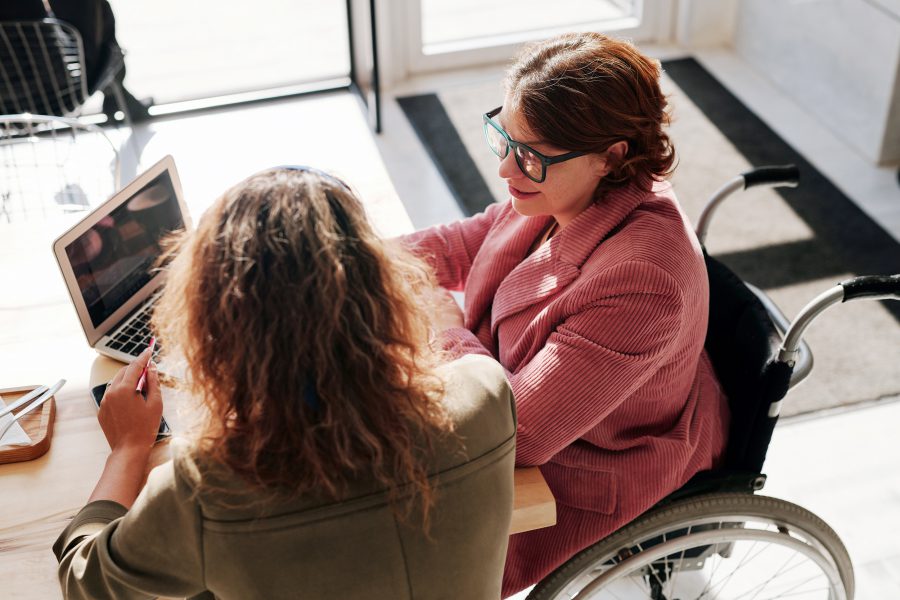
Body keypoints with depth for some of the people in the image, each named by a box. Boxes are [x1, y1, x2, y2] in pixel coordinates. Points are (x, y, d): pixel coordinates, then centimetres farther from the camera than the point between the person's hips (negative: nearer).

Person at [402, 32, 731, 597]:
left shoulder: (641, 280, -41)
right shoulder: (567, 188, -15)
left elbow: (517, 431, -38)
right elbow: (465, 243, 5)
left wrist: (446, 325, -23)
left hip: (586, 475, -8)